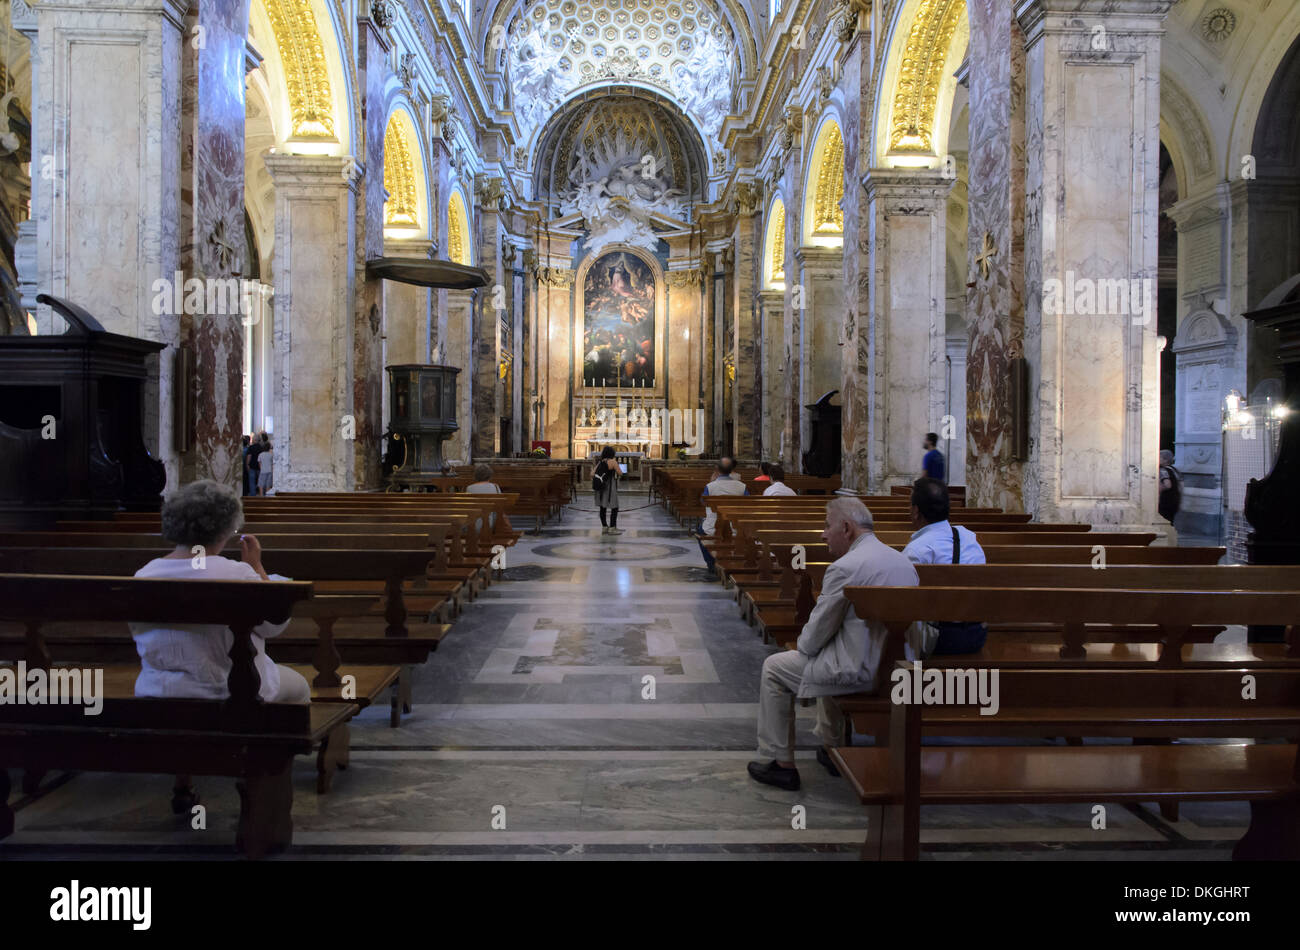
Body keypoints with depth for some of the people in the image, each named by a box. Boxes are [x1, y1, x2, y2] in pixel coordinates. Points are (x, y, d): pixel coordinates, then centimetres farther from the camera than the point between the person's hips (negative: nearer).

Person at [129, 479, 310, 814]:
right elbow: (275, 624, -8)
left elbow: (140, 635, 8)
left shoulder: (143, 575, -6)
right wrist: (257, 567, -3)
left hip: (156, 697, 5)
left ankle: (182, 786, 37)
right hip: (230, 697, -5)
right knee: (297, 686, 22)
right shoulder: (236, 573, -21)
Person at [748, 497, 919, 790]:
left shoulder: (845, 568, -20)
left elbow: (817, 633, -13)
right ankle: (832, 747, 42)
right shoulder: (903, 561, 8)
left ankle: (780, 763, 15)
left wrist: (802, 646, 11)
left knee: (774, 668, 9)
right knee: (827, 657, 36)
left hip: (862, 671, -9)